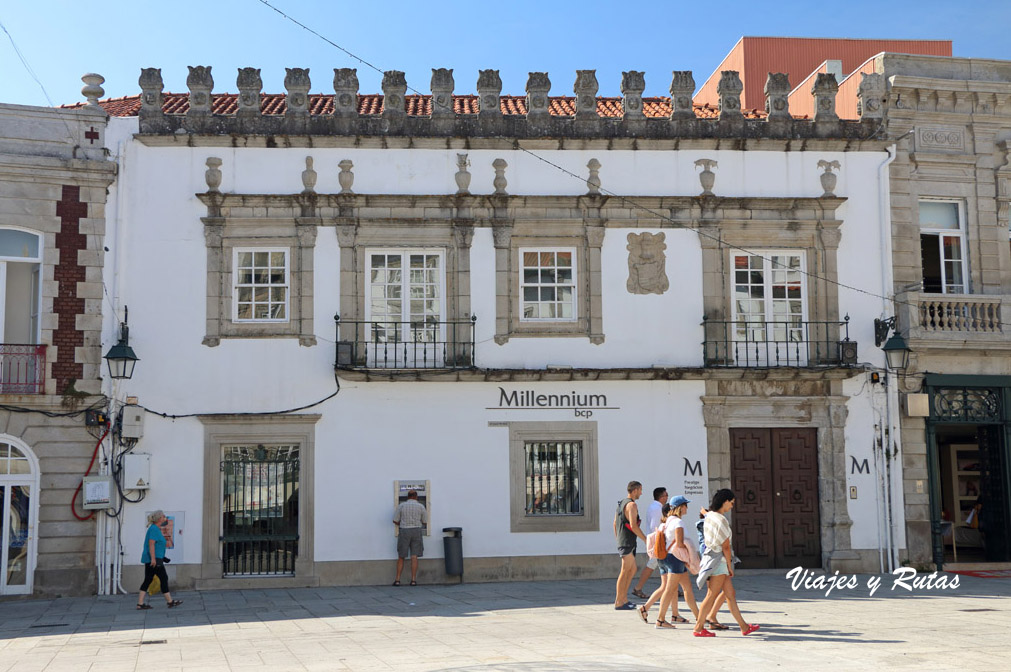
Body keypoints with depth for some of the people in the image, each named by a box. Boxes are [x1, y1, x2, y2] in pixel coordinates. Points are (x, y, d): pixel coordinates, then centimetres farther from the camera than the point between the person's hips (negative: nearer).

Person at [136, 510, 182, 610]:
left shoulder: (155, 528, 17)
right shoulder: (154, 529, -14)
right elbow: (151, 544, -23)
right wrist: (153, 558, -27)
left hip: (149, 560, 10)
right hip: (154, 560, -10)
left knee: (148, 580, 8)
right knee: (163, 578, -2)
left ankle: (140, 603, 6)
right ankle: (170, 601, 5)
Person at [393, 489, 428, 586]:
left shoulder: (402, 505, 1)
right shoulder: (421, 506, 2)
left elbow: (395, 521, 3)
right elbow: (425, 522, 8)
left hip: (404, 531, 0)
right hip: (416, 531, 0)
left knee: (401, 557, 6)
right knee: (414, 557, -1)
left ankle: (397, 580, 1)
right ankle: (413, 580, -6)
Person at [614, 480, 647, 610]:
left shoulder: (621, 503, 16)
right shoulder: (632, 505, -14)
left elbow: (615, 524, 20)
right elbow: (633, 526, -22)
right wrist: (646, 539, -14)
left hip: (621, 541, 10)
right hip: (628, 542, -10)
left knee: (632, 570, 16)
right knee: (625, 572, -5)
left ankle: (624, 598, 18)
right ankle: (618, 602, -2)